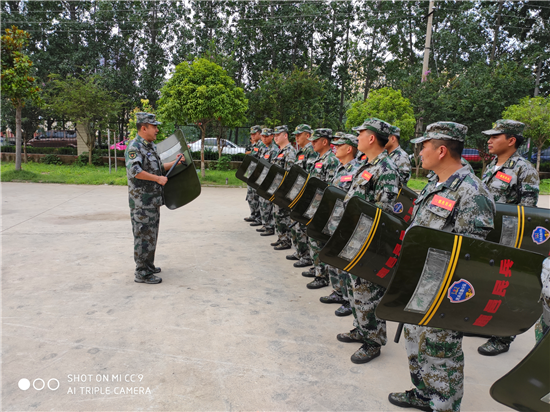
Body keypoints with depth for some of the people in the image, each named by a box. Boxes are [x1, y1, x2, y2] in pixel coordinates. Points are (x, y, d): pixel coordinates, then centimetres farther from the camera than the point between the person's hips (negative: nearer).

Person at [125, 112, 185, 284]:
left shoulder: (150, 147, 15)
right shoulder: (134, 147, -15)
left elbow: (158, 168, 24)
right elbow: (134, 171, -29)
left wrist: (174, 163, 12)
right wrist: (158, 178, -24)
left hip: (153, 200, 10)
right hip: (142, 201, -10)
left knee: (151, 235, 18)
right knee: (144, 236, -3)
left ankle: (148, 265, 31)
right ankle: (142, 273, 6)